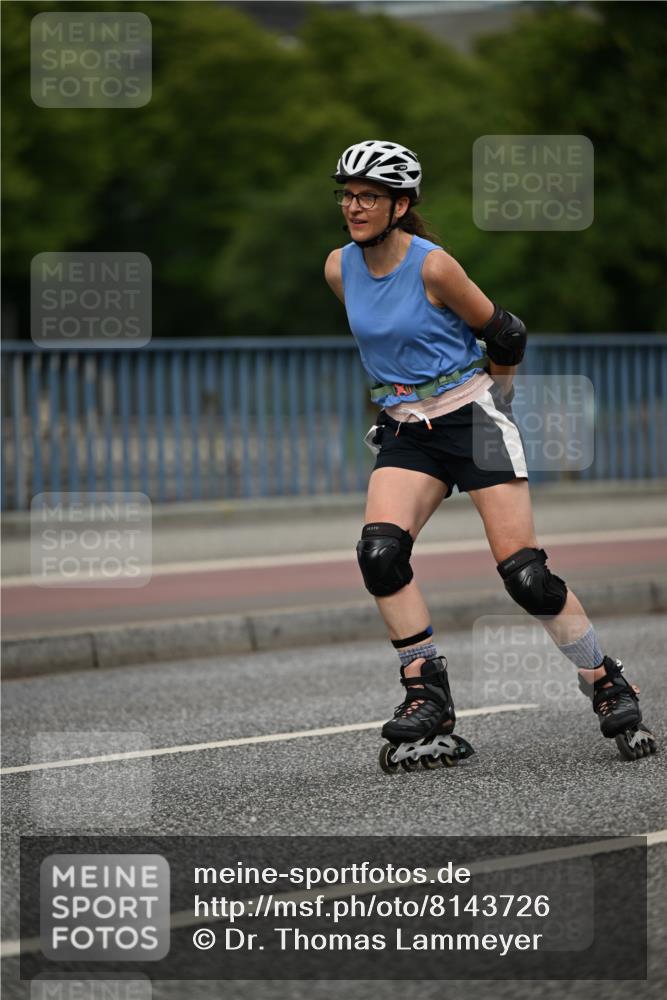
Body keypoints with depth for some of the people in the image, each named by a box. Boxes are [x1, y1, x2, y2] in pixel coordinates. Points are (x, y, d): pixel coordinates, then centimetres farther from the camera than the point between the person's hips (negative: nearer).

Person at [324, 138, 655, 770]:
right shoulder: (340, 269, 1)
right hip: (405, 430, 5)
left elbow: (502, 333, -5)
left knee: (524, 572, -10)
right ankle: (428, 701, -11)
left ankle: (607, 686, 8)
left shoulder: (433, 266, -16)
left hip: (472, 417, -5)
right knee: (379, 551, -19)